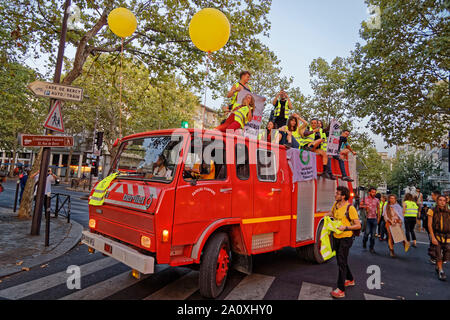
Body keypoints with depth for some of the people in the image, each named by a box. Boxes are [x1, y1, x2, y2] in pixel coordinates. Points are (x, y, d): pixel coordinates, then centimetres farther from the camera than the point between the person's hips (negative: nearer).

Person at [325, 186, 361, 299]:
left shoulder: (350, 208, -17)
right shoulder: (336, 204, 5)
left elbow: (358, 225, -13)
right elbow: (332, 212, 28)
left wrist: (345, 228, -24)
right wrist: (327, 215, 6)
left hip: (345, 238, -8)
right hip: (336, 237, 8)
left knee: (342, 263, -6)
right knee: (340, 261, 19)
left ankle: (341, 290, 0)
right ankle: (350, 280, 39)